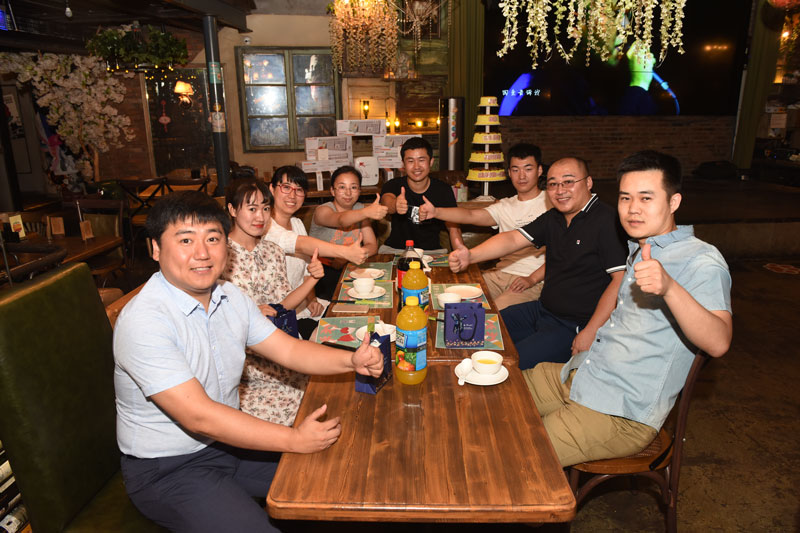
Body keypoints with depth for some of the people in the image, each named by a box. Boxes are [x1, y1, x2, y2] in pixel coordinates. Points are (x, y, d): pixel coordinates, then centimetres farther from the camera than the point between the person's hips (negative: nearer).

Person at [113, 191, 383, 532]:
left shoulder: (231, 298, -1)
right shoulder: (144, 321, -26)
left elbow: (288, 350, 1)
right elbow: (198, 416, -29)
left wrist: (351, 360, -17)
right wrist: (294, 440, -28)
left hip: (228, 442, 7)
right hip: (168, 470, -6)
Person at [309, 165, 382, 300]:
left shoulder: (360, 209, 5)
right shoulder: (322, 210, -13)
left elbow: (372, 246, -2)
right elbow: (341, 220, -37)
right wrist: (367, 212, -57)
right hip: (321, 269, -5)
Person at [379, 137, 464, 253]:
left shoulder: (443, 190, -1)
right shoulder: (393, 186, -5)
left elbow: (453, 228, -2)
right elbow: (387, 200, -29)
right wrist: (395, 205, -55)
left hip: (432, 250, 1)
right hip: (395, 249, -1)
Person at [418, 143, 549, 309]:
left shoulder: (551, 204, 1)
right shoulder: (505, 206, 15)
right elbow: (471, 215, -1)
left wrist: (532, 279, -16)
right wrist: (435, 212, -18)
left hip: (534, 281, -5)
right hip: (501, 272, 5)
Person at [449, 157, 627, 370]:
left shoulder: (607, 221, -17)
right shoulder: (553, 218, 9)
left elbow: (621, 280, -22)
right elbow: (513, 239, 0)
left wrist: (591, 332, -23)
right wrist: (470, 256, -17)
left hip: (575, 327, -8)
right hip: (542, 309, 8)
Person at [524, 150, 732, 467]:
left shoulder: (702, 261, -14)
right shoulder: (639, 249, 15)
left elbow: (718, 343, -31)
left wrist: (669, 287, -45)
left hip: (623, 413, -8)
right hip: (577, 377, 9)